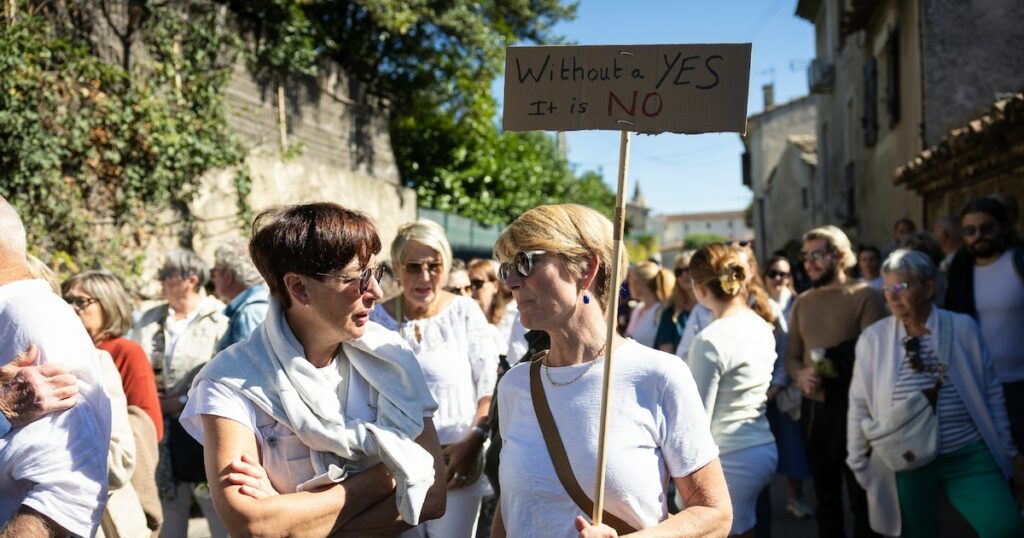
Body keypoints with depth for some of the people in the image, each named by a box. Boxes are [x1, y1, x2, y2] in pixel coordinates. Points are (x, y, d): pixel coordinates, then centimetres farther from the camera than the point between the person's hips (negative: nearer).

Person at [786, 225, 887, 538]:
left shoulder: (866, 296, -7)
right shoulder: (802, 303, 10)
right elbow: (791, 355, 9)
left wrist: (835, 365, -24)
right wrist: (800, 375, -11)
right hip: (813, 407, 6)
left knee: (861, 494, 7)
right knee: (825, 493, 18)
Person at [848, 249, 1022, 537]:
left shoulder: (963, 327, -1)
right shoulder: (872, 338, -2)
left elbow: (990, 391, 6)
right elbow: (860, 404, 4)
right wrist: (858, 460, 6)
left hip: (968, 454, 0)